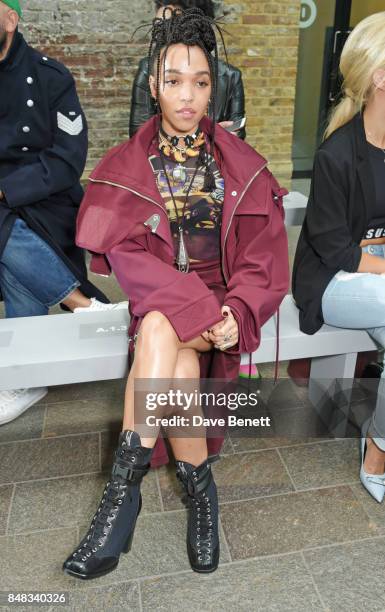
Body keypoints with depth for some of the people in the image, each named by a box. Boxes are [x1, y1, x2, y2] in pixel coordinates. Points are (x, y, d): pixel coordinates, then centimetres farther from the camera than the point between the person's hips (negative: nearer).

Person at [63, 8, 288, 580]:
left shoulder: (243, 166, 5)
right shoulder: (125, 166, 3)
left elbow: (265, 257, 1)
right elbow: (127, 255, -8)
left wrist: (236, 311, -19)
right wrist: (201, 308, -21)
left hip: (225, 301, 0)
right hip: (157, 296, 1)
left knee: (158, 332, -32)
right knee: (179, 367, -32)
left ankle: (125, 487, -22)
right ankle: (200, 489, -13)